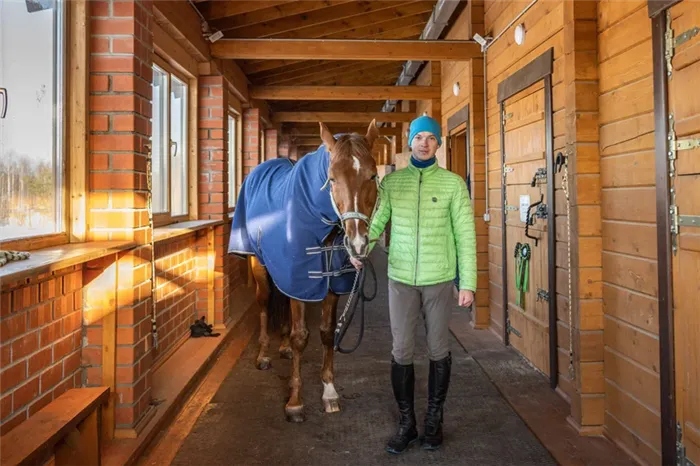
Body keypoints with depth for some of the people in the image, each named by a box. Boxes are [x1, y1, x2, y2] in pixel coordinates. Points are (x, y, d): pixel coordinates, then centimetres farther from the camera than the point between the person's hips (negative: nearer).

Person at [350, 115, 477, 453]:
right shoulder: (391, 181, 3)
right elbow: (376, 220, 1)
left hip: (440, 280, -1)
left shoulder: (453, 183, -2)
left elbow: (465, 235, -3)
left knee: (438, 351, 11)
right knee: (401, 352, 6)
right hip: (401, 279, 1)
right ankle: (406, 422, 22)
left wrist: (468, 282, -8)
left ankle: (434, 420, 29)